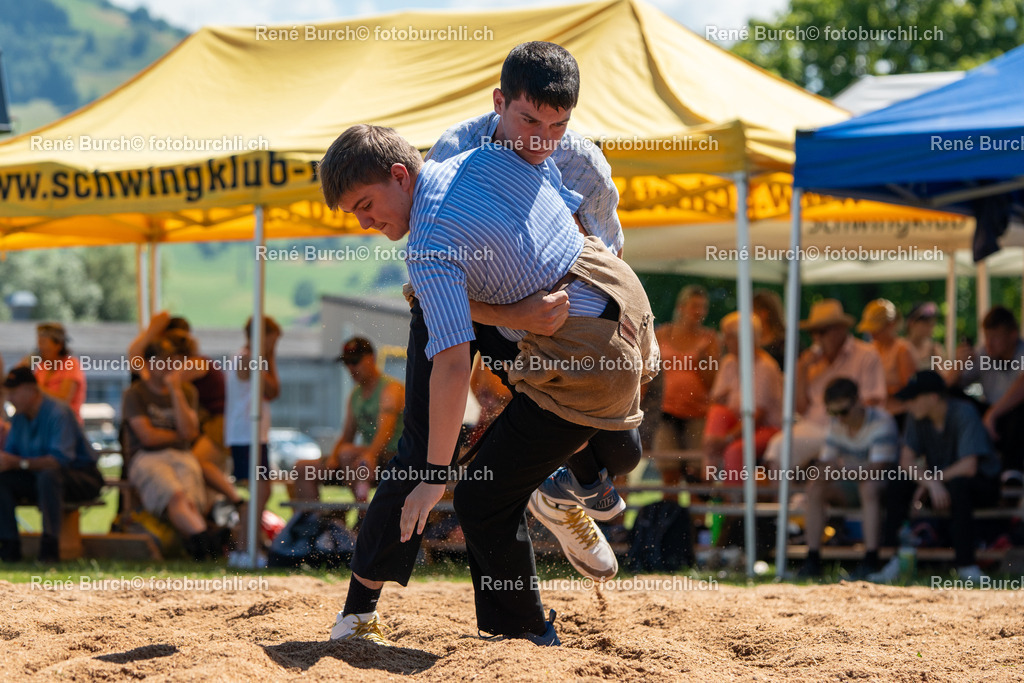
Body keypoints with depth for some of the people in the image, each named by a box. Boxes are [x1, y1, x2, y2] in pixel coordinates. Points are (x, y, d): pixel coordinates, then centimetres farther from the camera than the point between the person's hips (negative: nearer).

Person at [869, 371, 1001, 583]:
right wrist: (931, 483, -26)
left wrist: (932, 479, -17)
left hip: (982, 481, -6)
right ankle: (895, 561, -18)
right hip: (941, 479, 6)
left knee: (958, 486, -39)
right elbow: (906, 461, -7)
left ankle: (966, 564, -34)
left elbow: (968, 467, -27)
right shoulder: (918, 418, -4)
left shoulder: (964, 414, -22)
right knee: (898, 485, -17)